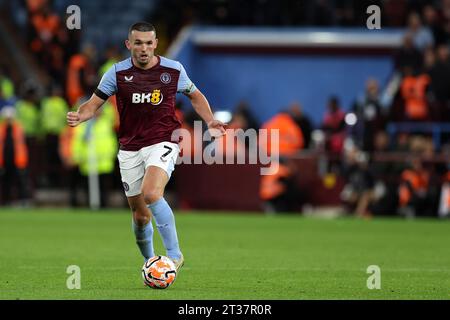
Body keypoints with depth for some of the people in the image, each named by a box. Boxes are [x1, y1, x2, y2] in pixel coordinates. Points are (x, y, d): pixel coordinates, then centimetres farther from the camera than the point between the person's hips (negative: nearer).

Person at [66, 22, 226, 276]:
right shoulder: (118, 72, -3)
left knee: (151, 194, -29)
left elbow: (195, 95, 16)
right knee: (140, 215, 7)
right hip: (130, 149, 3)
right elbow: (95, 103, 0)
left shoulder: (173, 69, -2)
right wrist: (80, 116, -22)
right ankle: (149, 262, 31)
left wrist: (210, 121, 2)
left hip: (163, 143, -3)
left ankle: (174, 254, -20)